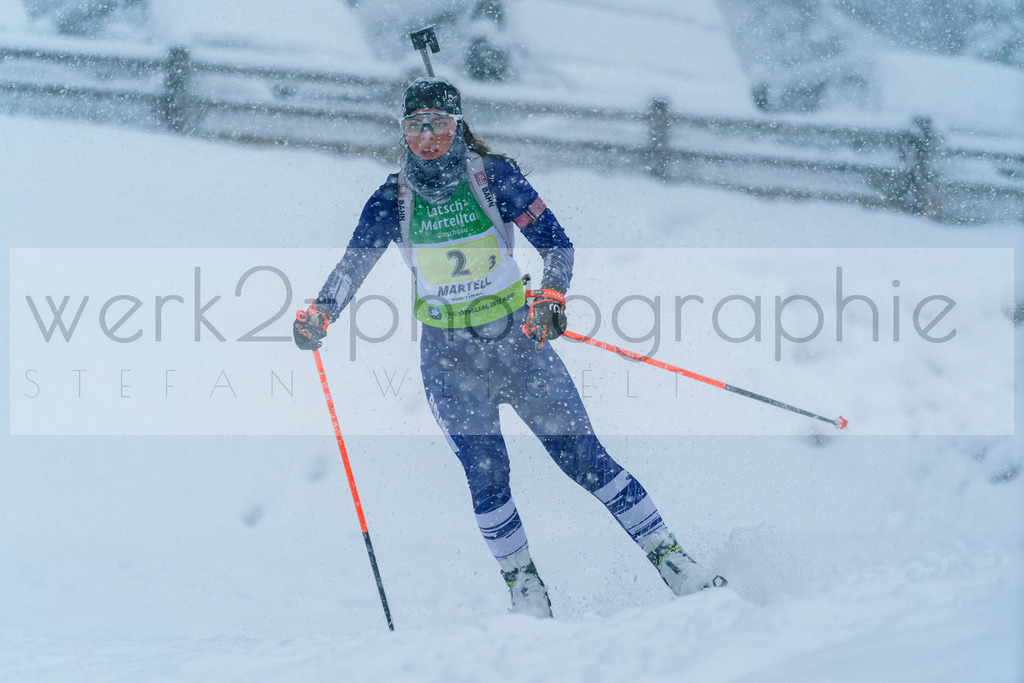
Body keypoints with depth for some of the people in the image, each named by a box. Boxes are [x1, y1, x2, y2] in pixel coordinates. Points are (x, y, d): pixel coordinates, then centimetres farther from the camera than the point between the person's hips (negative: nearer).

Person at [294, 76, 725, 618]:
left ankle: (672, 561, -1)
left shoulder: (493, 177, -6)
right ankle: (523, 587, 6)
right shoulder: (393, 201, 0)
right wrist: (320, 312, -25)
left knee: (582, 455, -6)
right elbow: (354, 264, -6)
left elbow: (556, 242, -7)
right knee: (486, 476, -9)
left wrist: (552, 295, -25)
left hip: (515, 337, -1)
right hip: (449, 354, 2)